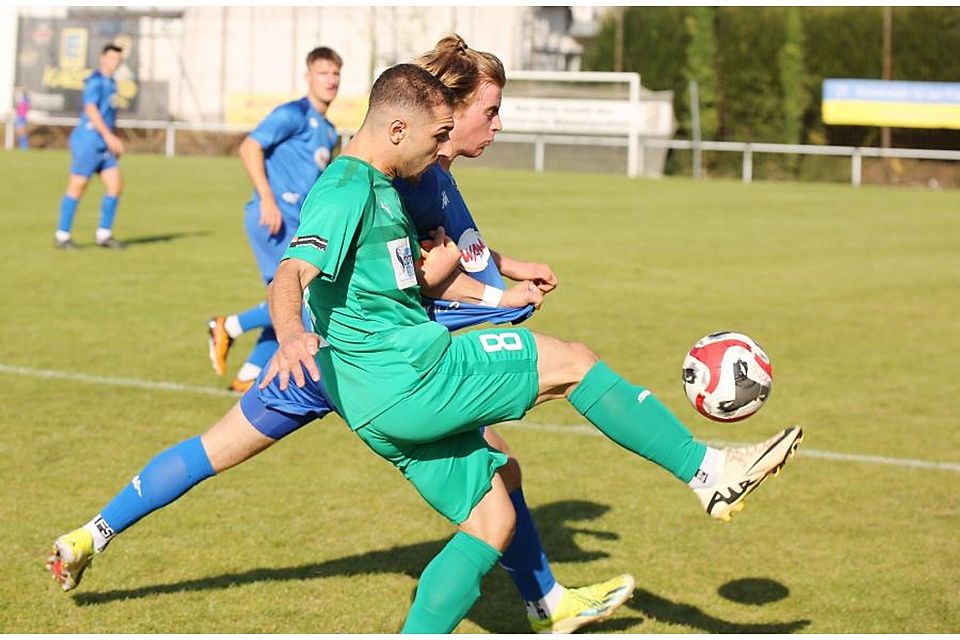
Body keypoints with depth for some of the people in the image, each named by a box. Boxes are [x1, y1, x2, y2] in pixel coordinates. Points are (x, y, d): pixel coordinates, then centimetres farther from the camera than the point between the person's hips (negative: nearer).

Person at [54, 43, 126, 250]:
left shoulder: (110, 82, 16)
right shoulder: (96, 81, -12)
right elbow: (91, 109, -24)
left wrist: (113, 141, 20)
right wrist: (109, 136, -28)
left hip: (103, 145, 9)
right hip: (88, 141, -8)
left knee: (116, 185, 1)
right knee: (77, 187, -3)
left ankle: (104, 235, 7)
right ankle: (62, 236, 6)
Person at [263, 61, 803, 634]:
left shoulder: (381, 189, 18)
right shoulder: (346, 190, -13)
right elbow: (290, 277, -28)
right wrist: (292, 337, -49)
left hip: (386, 405, 10)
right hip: (408, 376, -10)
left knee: (492, 522, 12)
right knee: (570, 362, -5)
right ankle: (708, 472, 3)